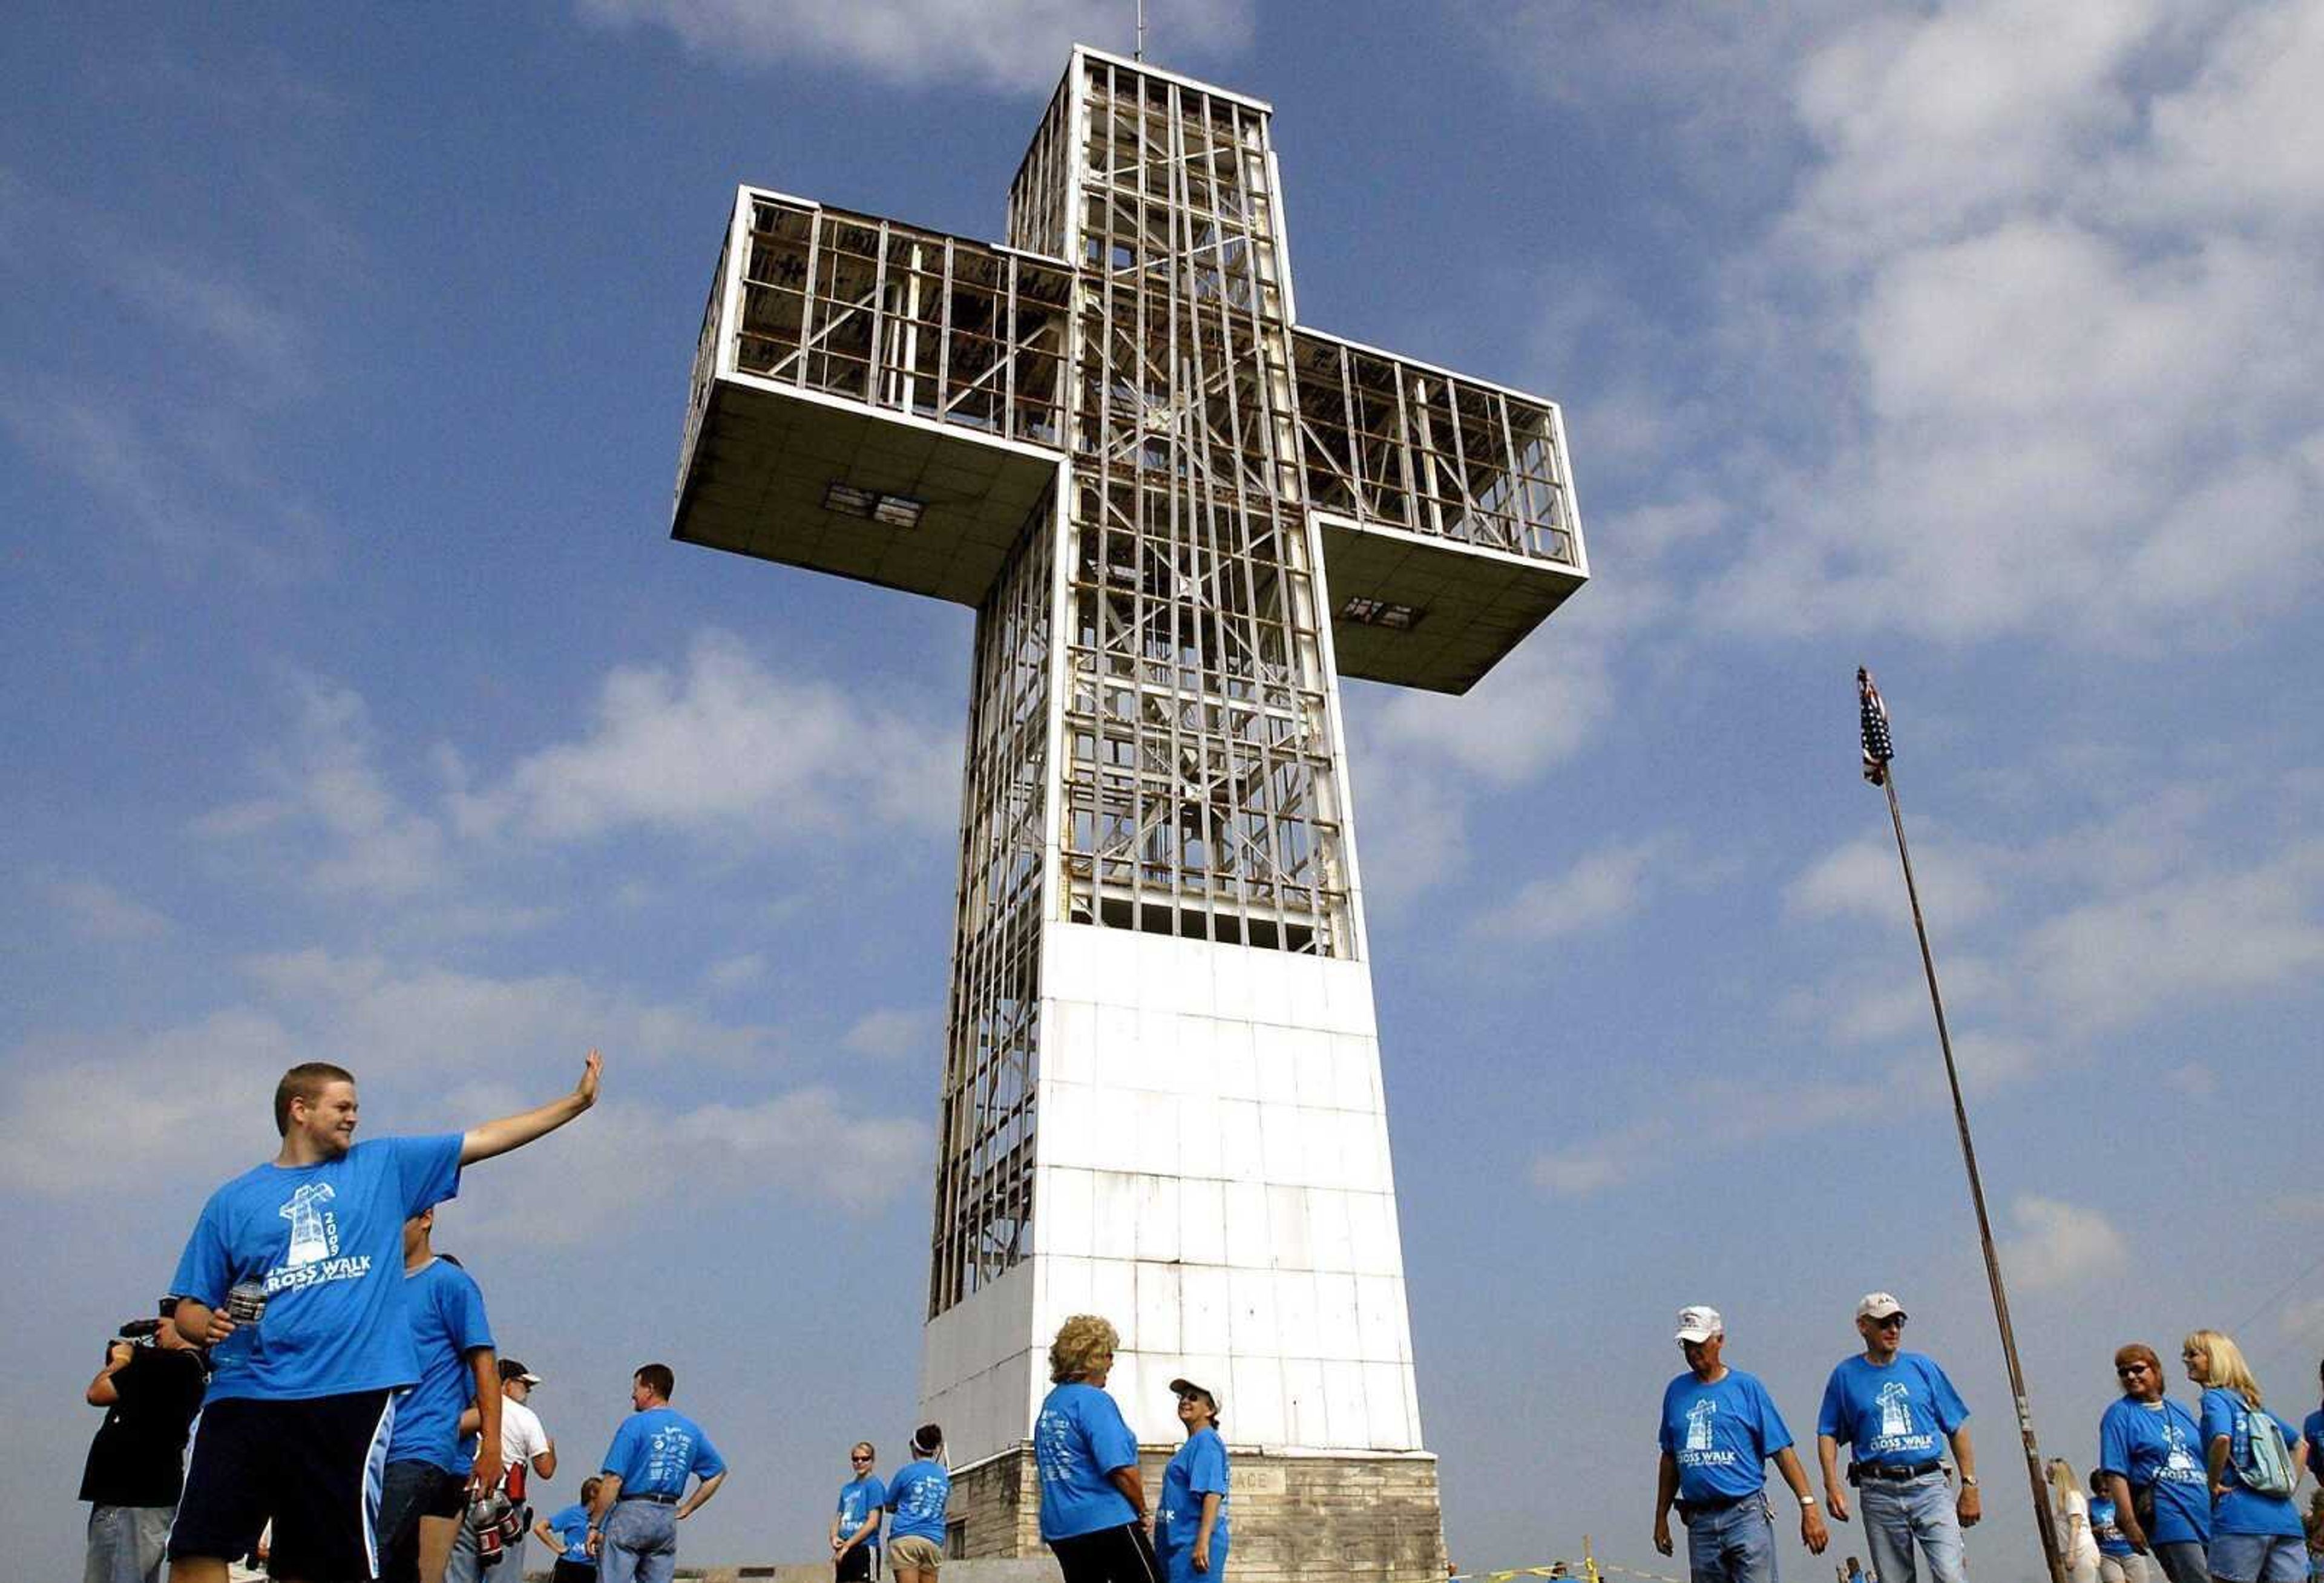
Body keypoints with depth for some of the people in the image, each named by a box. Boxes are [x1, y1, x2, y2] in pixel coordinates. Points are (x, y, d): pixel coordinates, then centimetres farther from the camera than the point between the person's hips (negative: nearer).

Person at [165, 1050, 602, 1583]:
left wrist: (576, 1100, 8)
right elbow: (189, 1309, 12)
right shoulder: (232, 1201, 11)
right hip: (243, 1395, 0)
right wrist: (207, 1327, -11)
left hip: (349, 1399, 0)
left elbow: (486, 1138, 11)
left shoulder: (385, 1166, 12)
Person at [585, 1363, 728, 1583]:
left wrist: (595, 1525, -6)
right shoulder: (691, 1430, 12)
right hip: (668, 1521, 6)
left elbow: (613, 1480, -12)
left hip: (631, 1514, -6)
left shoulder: (635, 1424, -6)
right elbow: (717, 1472, 17)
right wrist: (686, 1509, 16)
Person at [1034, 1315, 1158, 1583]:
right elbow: (1121, 1469, -19)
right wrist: (1142, 1510, -2)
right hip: (1106, 1521, -8)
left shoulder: (1049, 1403, 13)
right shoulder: (1093, 1400, -13)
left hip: (1059, 1526, 8)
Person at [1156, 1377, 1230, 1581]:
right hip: (1180, 1543, 10)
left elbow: (1213, 1493, -19)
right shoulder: (1192, 1444, 20)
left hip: (1194, 1544, -10)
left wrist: (1203, 1542, -27)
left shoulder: (1206, 1441, -8)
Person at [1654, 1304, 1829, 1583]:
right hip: (1699, 1522, 4)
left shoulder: (1747, 1387, -1)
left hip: (1746, 1515, -4)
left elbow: (1782, 1451, -3)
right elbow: (1670, 1459, 18)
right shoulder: (1676, 1391, 11)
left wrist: (1808, 1506, -11)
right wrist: (1661, 1517, 18)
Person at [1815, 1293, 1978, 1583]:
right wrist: (1832, 1486, -6)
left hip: (1929, 1485, 0)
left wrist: (1969, 1486, 6)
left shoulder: (1923, 1367, 9)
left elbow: (1957, 1429, 12)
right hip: (1879, 1493, 0)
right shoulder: (1846, 1375, 7)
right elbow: (1828, 1434, 7)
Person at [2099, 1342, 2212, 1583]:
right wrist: (2129, 1523, -14)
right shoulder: (2120, 1414, -1)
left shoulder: (2178, 1410, 17)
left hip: (2205, 1516, 6)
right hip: (2166, 1516, -6)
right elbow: (2115, 1473, -8)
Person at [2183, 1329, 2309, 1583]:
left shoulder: (2215, 1397, -2)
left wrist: (2214, 1483, -8)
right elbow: (2301, 1445, 30)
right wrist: (2288, 1488, 23)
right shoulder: (2254, 1403, 23)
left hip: (2242, 1518, -8)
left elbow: (2222, 1439, -21)